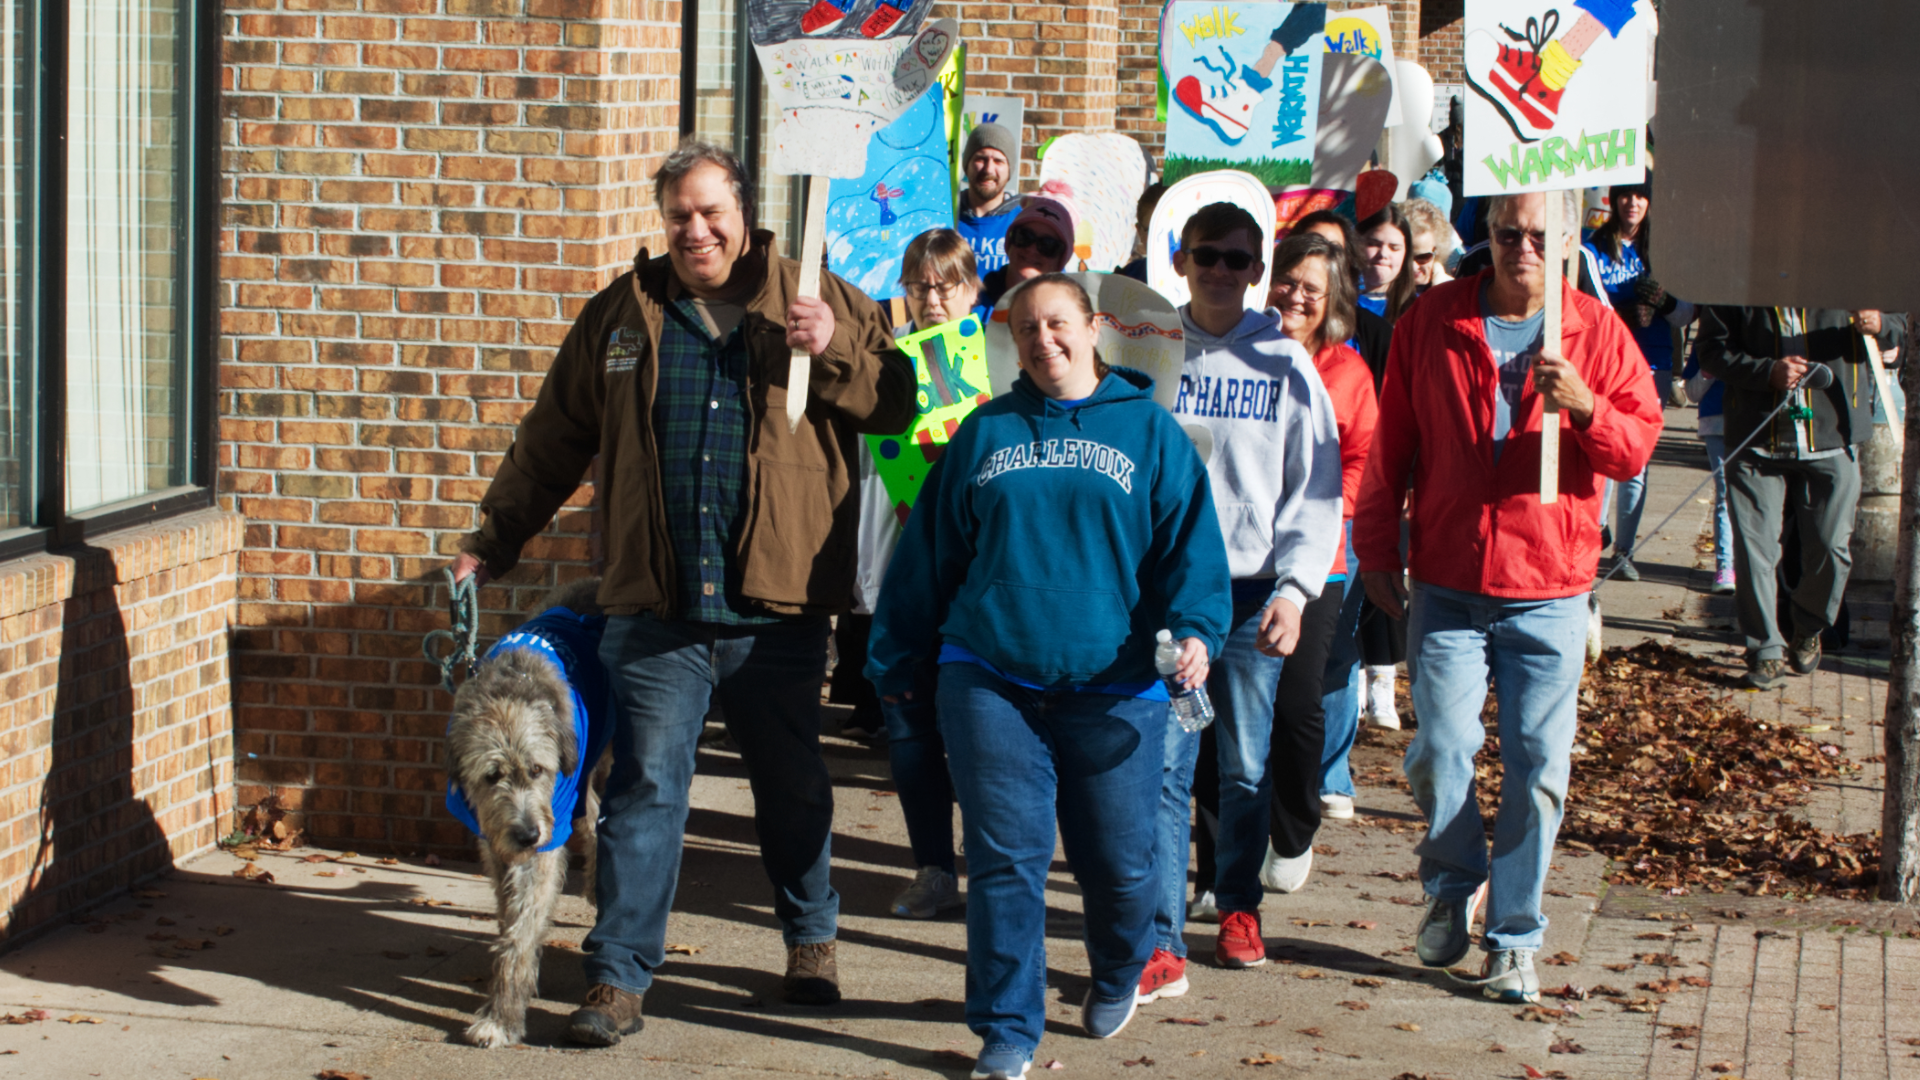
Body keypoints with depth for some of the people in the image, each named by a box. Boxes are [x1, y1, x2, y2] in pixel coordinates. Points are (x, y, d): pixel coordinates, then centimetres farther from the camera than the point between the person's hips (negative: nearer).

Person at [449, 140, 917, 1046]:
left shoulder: (818, 302, 5)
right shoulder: (620, 315, 9)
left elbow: (894, 403, 3)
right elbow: (552, 440, 15)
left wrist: (832, 351, -15)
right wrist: (493, 542, 15)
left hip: (779, 610, 0)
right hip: (654, 614, 0)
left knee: (793, 789, 14)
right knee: (643, 792, -1)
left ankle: (810, 938, 35)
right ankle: (619, 977, 5)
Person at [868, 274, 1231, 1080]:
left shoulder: (1150, 432, 7)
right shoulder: (984, 433, 12)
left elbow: (1192, 544, 2)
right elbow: (927, 552, 17)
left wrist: (1195, 629, -15)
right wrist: (891, 657, 19)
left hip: (1113, 688, -1)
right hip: (989, 681, 1)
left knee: (1117, 859, 6)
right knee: (1004, 859, -2)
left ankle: (1119, 975, 36)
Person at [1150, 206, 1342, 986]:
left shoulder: (1286, 365, 4)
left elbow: (1317, 490, 2)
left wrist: (1294, 587, -10)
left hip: (1253, 590, 0)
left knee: (1246, 765, 8)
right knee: (1163, 764, -6)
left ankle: (1238, 907, 28)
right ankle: (1160, 942, -5)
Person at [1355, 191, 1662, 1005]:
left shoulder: (1597, 333, 3)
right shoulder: (1432, 321, 3)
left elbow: (1638, 448, 1)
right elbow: (1391, 446, 10)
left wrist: (1585, 408, -19)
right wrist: (1376, 548, 10)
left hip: (1550, 591, 0)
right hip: (1447, 583, 0)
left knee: (1537, 765, 0)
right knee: (1442, 748, -6)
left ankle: (1514, 937, 13)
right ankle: (1450, 888, 22)